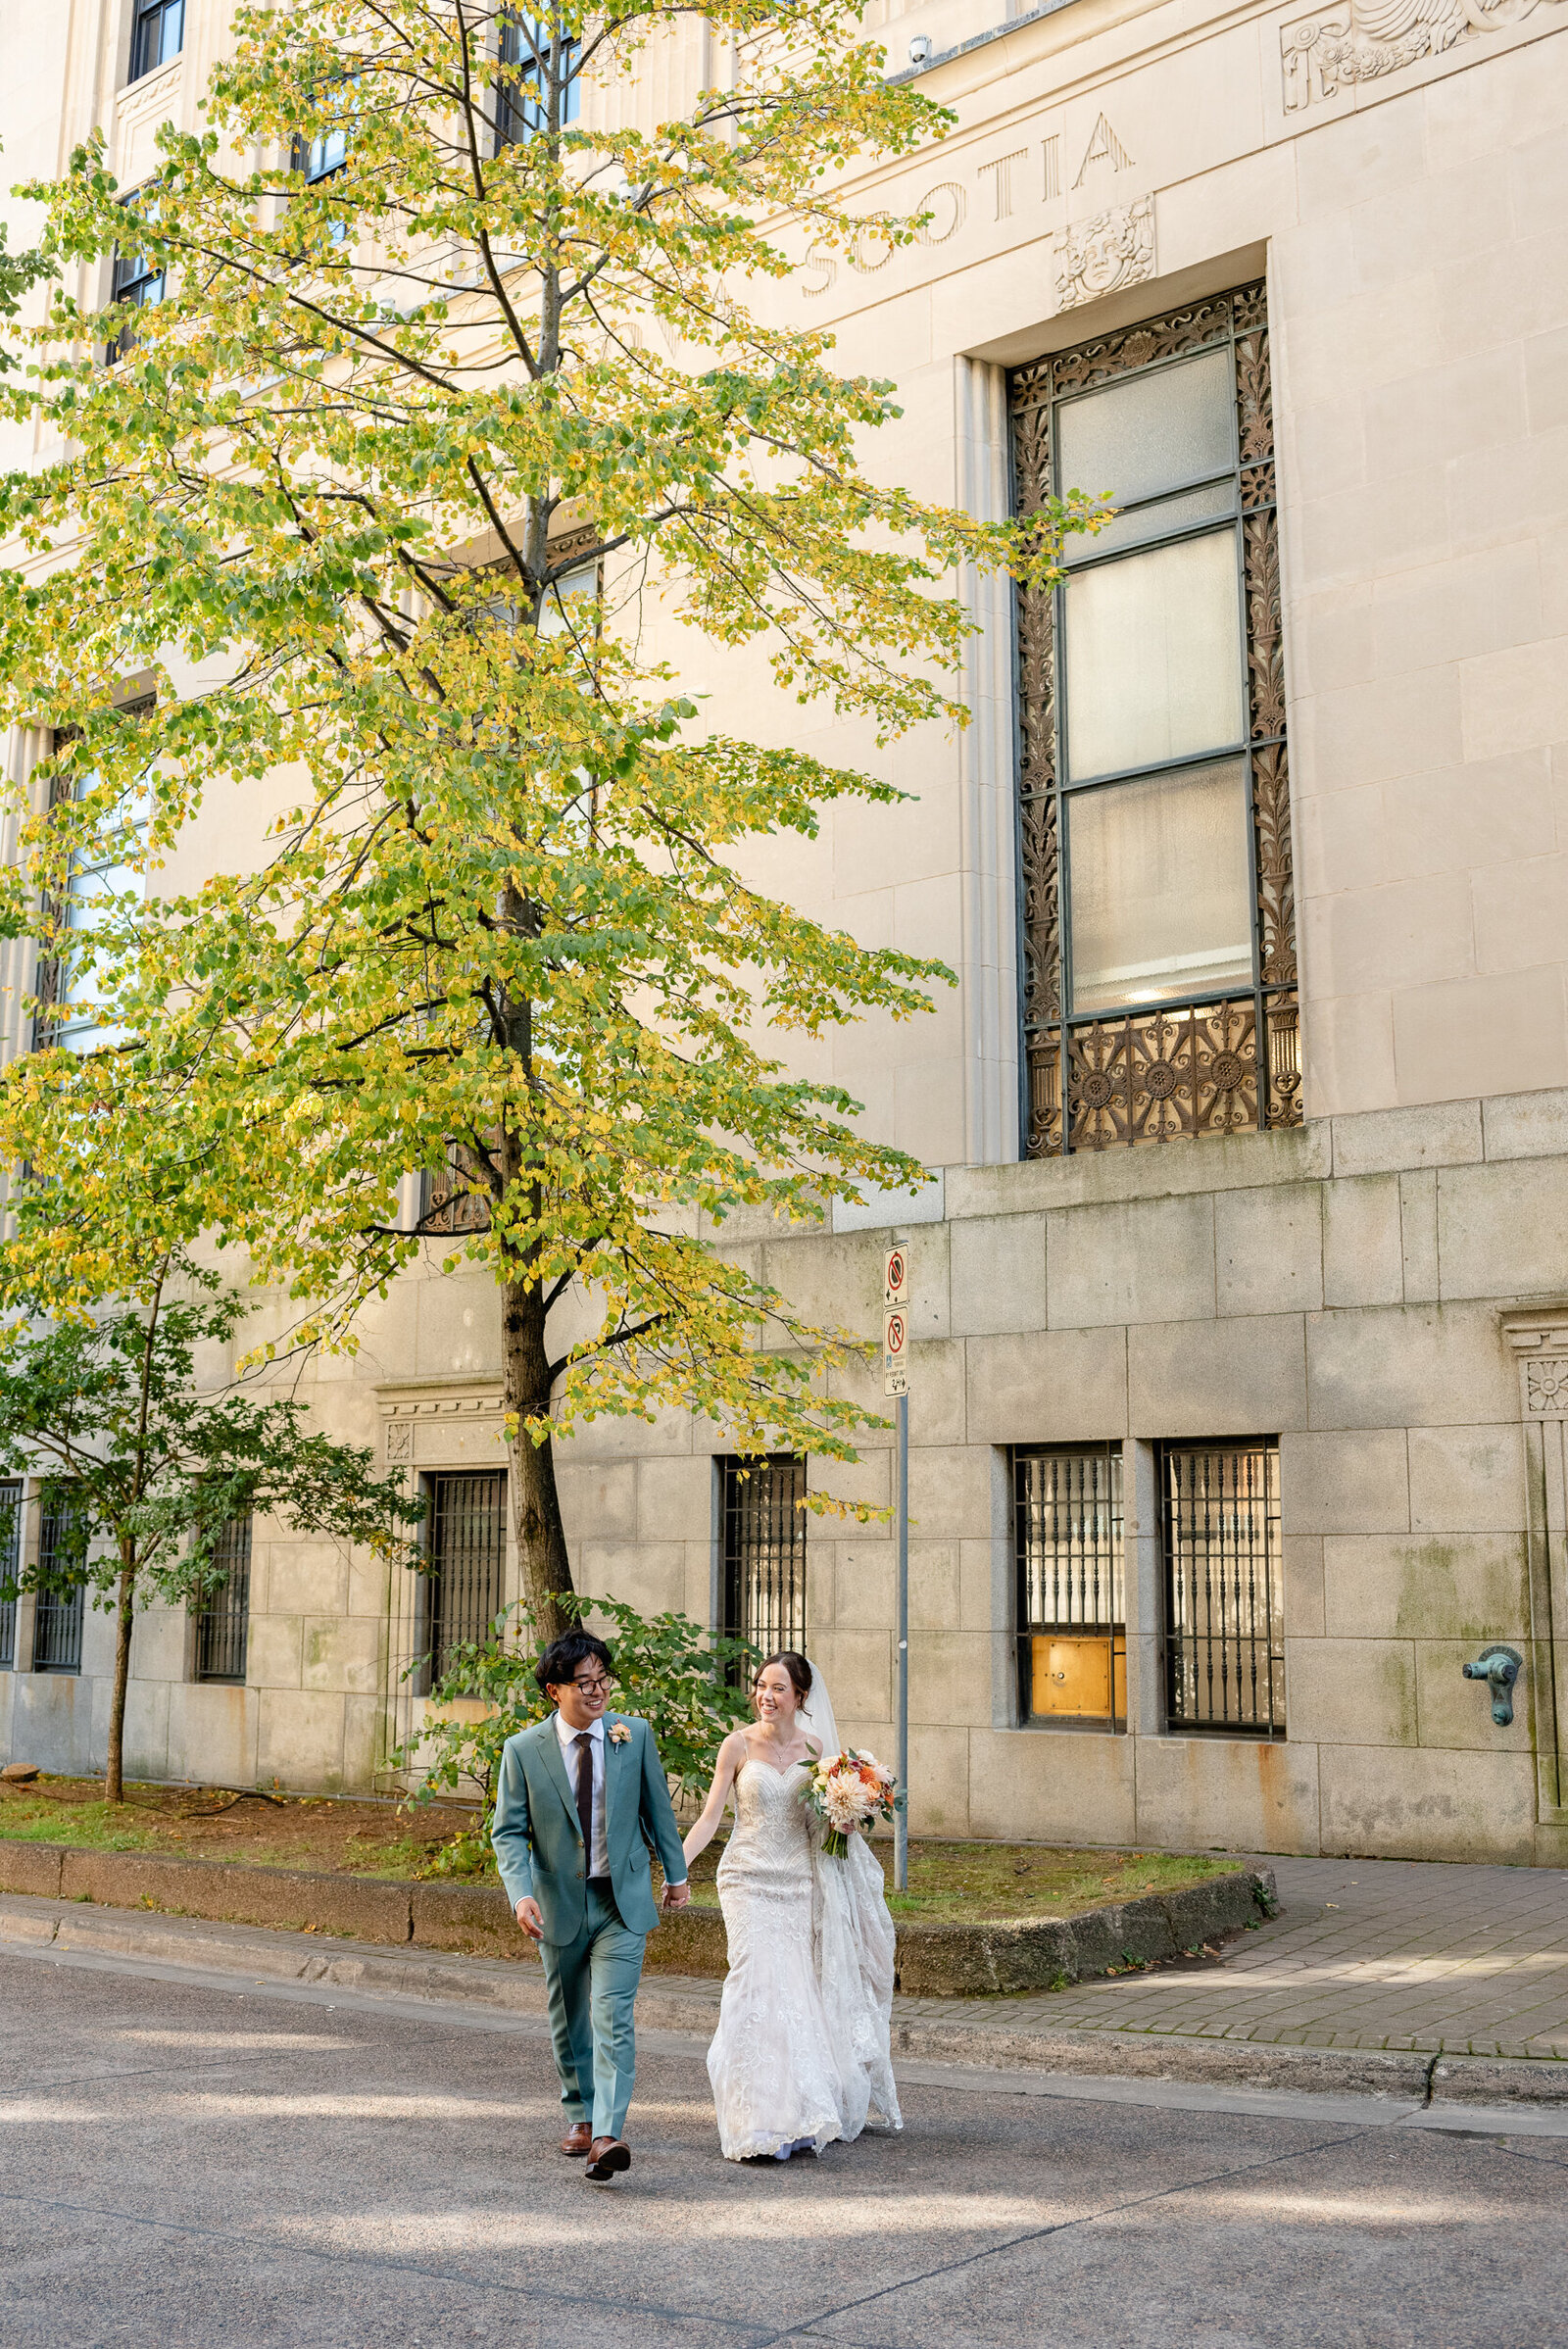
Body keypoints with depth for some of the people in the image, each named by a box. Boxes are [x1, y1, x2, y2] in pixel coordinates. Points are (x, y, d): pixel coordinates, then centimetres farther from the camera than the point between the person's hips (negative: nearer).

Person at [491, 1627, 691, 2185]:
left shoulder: (635, 1735, -5)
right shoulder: (523, 1750, -9)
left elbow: (657, 1809, 7)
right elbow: (509, 1831, -6)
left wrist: (676, 1873, 16)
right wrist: (521, 1894, -21)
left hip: (622, 1900, -1)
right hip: (558, 1903, 1)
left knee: (613, 2017, -14)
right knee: (568, 2019, 16)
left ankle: (607, 2135, -18)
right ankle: (579, 2115, 36)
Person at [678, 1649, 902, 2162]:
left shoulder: (815, 1747, 5)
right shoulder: (739, 1745, -4)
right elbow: (711, 1815, -4)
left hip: (799, 1883, 3)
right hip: (750, 1882, -3)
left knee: (798, 1992, 3)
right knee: (759, 1989, -12)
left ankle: (800, 2113, 18)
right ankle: (761, 2124, -8)